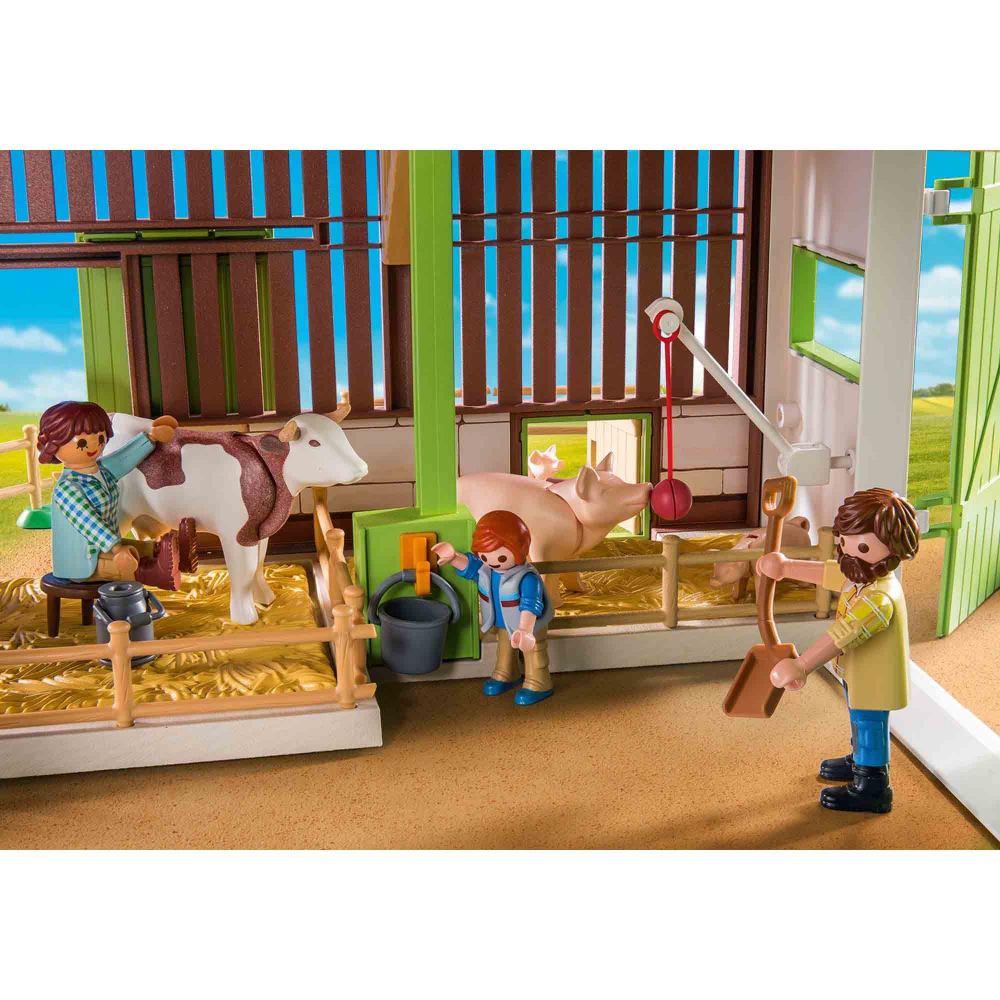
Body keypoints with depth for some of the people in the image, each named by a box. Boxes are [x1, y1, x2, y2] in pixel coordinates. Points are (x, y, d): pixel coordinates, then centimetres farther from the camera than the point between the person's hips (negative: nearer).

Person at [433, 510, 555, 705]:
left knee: (533, 654, 14)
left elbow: (530, 605, -47)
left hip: (529, 626, -7)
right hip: (502, 624, 8)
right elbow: (468, 564, -2)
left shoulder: (527, 578, -41)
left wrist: (524, 629, -62)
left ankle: (538, 685, 31)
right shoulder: (484, 568, -18)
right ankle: (506, 676, 53)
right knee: (504, 649, 29)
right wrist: (453, 557, -25)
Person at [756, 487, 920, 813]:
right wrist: (787, 567, 26)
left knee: (869, 726, 9)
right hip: (856, 674, 10)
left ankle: (870, 788, 27)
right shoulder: (859, 576, -5)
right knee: (861, 722, 30)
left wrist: (800, 666, -44)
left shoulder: (879, 598, -36)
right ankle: (860, 762, 53)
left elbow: (843, 635, -42)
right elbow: (828, 572, 14)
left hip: (873, 682, -10)